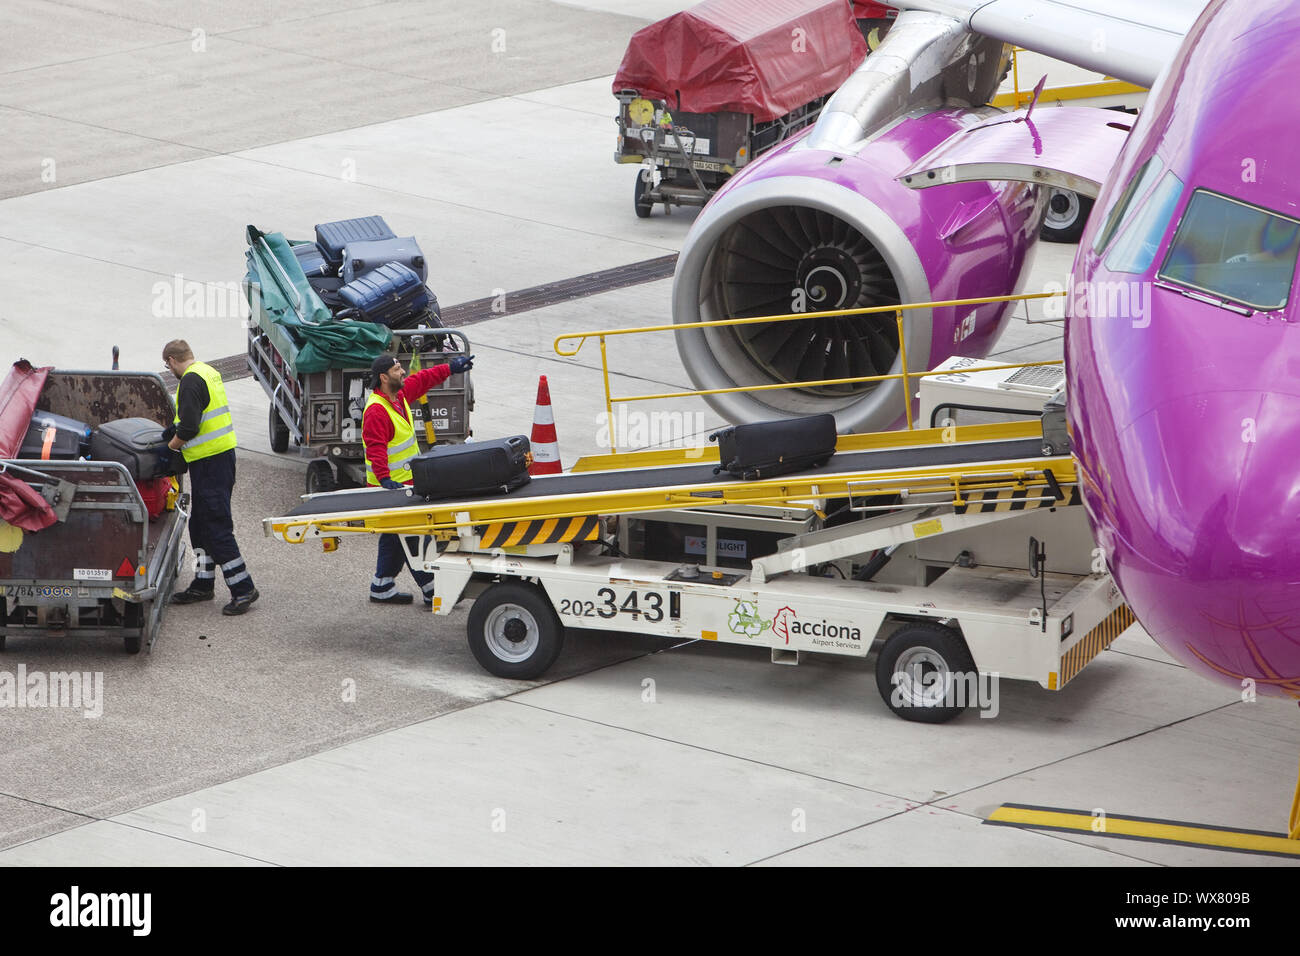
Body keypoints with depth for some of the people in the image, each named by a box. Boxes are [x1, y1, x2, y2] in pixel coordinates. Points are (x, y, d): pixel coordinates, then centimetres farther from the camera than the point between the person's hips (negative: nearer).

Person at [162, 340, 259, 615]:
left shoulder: (190, 381, -17)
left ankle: (243, 589, -8)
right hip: (223, 454, 10)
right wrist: (176, 430, 14)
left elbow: (189, 428, -22)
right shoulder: (210, 373, 14)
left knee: (216, 527, -8)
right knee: (200, 524, 17)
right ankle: (203, 584, 24)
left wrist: (170, 447, -5)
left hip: (209, 462, -10)